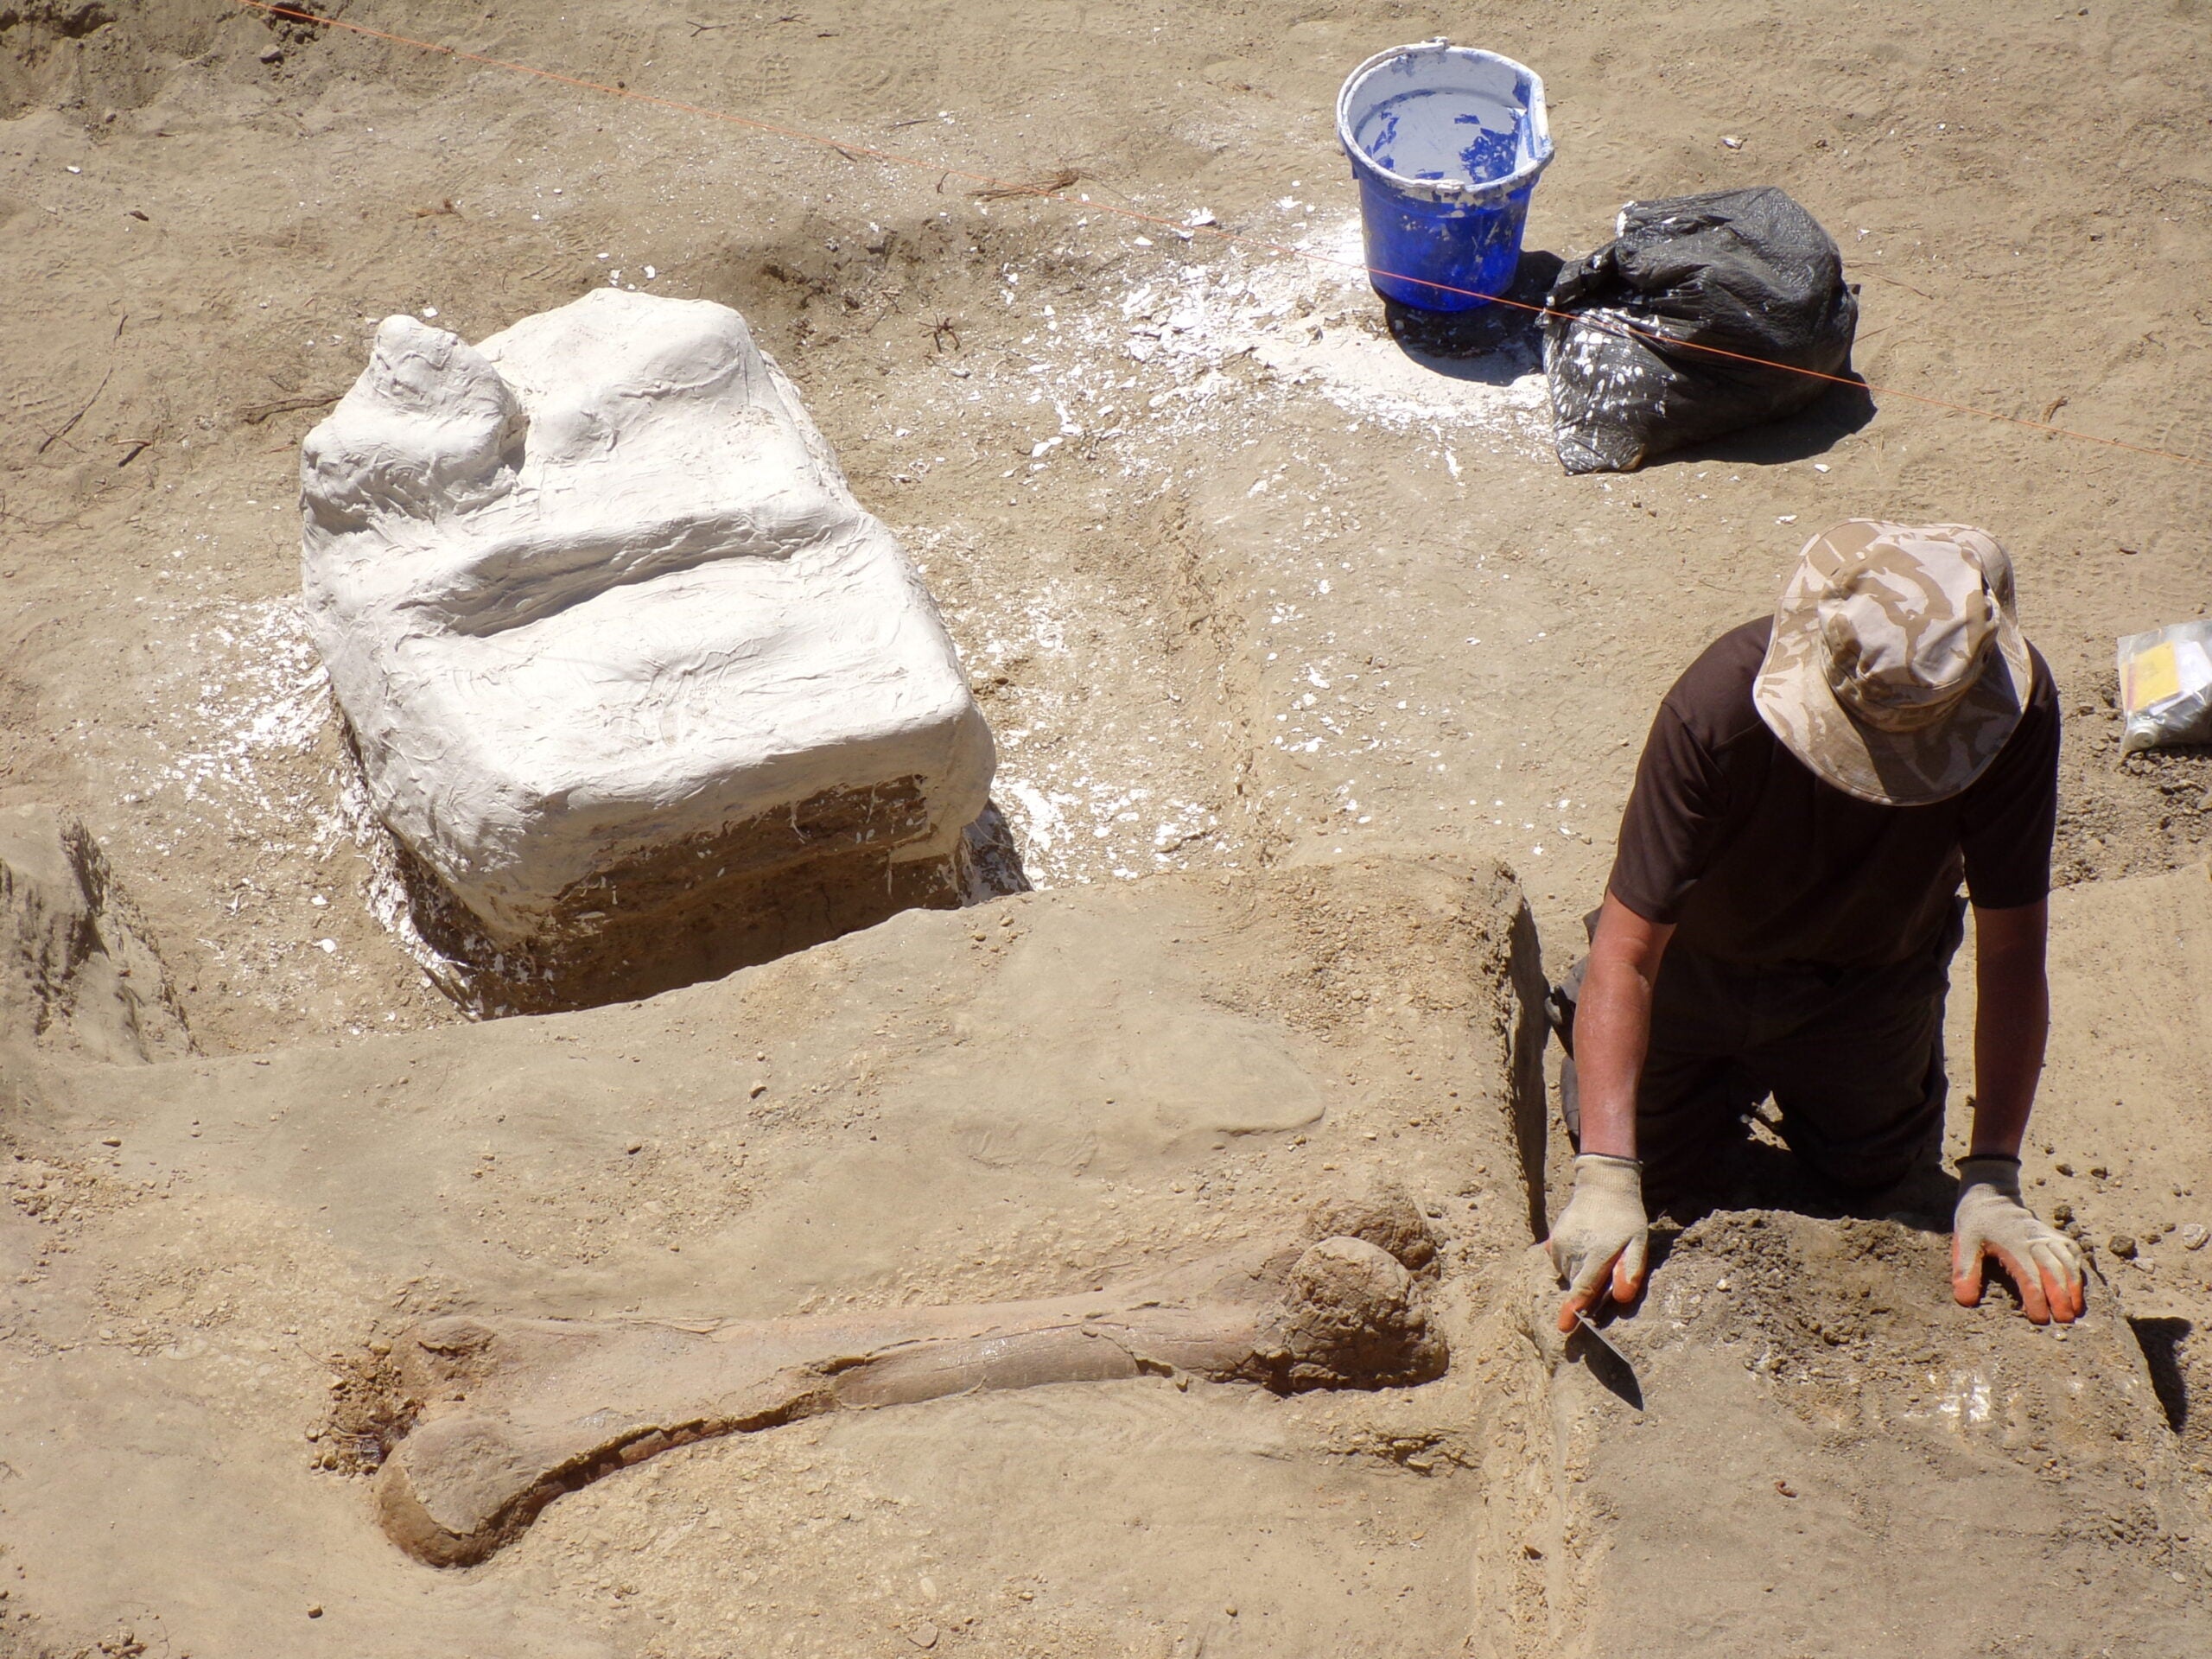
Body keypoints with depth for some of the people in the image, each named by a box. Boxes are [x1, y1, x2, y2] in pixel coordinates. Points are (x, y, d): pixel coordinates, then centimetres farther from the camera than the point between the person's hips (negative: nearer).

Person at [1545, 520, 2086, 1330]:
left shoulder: (2017, 708, -36)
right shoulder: (1719, 708, -41)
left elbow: (2012, 951, -29)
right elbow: (1627, 952, -37)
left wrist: (1992, 1181, -32)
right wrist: (1606, 1177, -44)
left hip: (1872, 978, 2)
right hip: (1702, 962, -1)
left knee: (1873, 1171, 15)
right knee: (1649, 1155, 10)